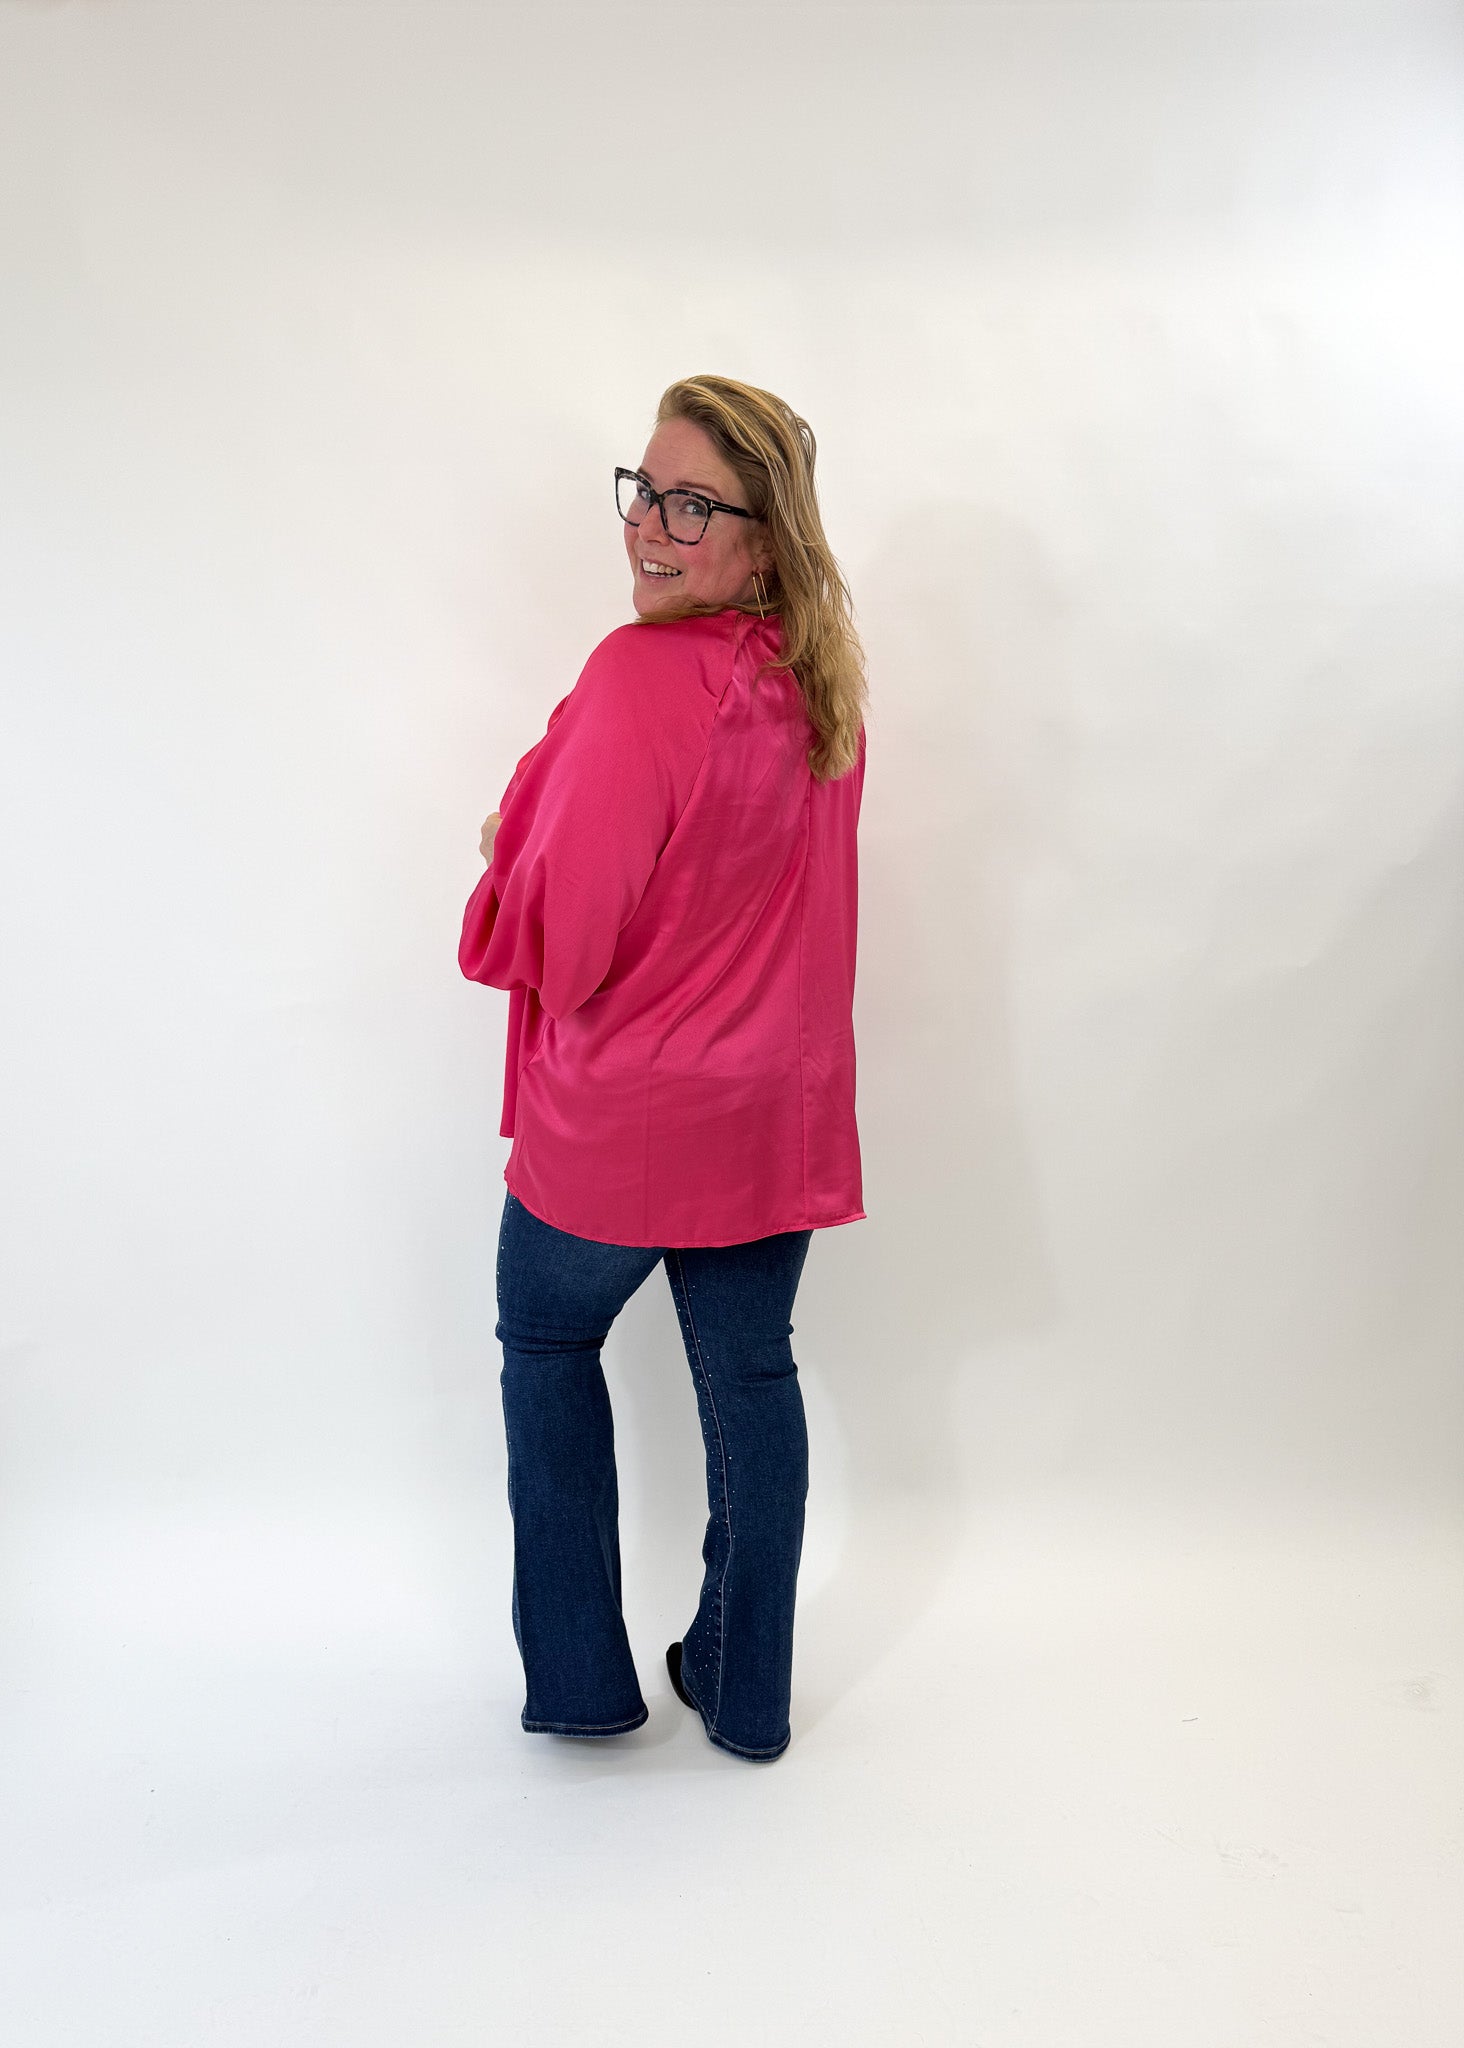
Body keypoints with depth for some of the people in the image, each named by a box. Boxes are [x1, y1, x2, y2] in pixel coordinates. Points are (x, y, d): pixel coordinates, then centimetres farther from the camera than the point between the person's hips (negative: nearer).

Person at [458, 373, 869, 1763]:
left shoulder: (645, 675, -23)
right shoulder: (824, 675, 2)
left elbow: (554, 934, -22)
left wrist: (510, 862, -2)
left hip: (623, 1110, -6)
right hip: (779, 1100, 6)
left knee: (547, 1341, 19)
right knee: (749, 1375, 16)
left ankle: (578, 1679, 28)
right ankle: (745, 1693, 33)